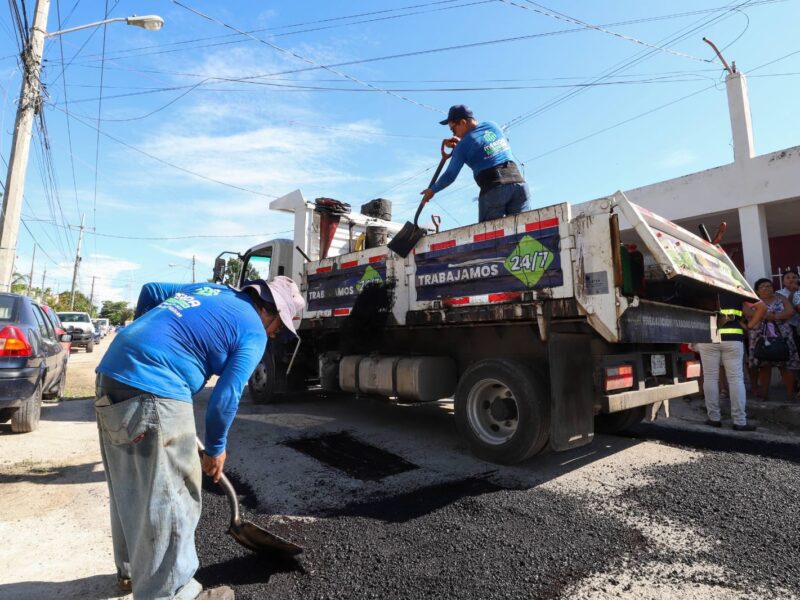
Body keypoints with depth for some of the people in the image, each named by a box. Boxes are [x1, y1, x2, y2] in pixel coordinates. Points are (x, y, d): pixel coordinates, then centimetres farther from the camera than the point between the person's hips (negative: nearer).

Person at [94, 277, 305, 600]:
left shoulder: (210, 289, 19)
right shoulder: (253, 332, -4)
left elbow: (150, 291, 26)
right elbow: (225, 397, -6)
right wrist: (215, 448, 8)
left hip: (113, 371, 10)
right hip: (152, 390, -10)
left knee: (130, 489, 22)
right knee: (170, 499, 4)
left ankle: (132, 569, 40)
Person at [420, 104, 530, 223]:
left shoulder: (463, 145, 0)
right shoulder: (492, 125, 16)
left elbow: (450, 176, 5)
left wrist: (432, 190, 20)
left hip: (494, 189, -5)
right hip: (518, 181, 5)